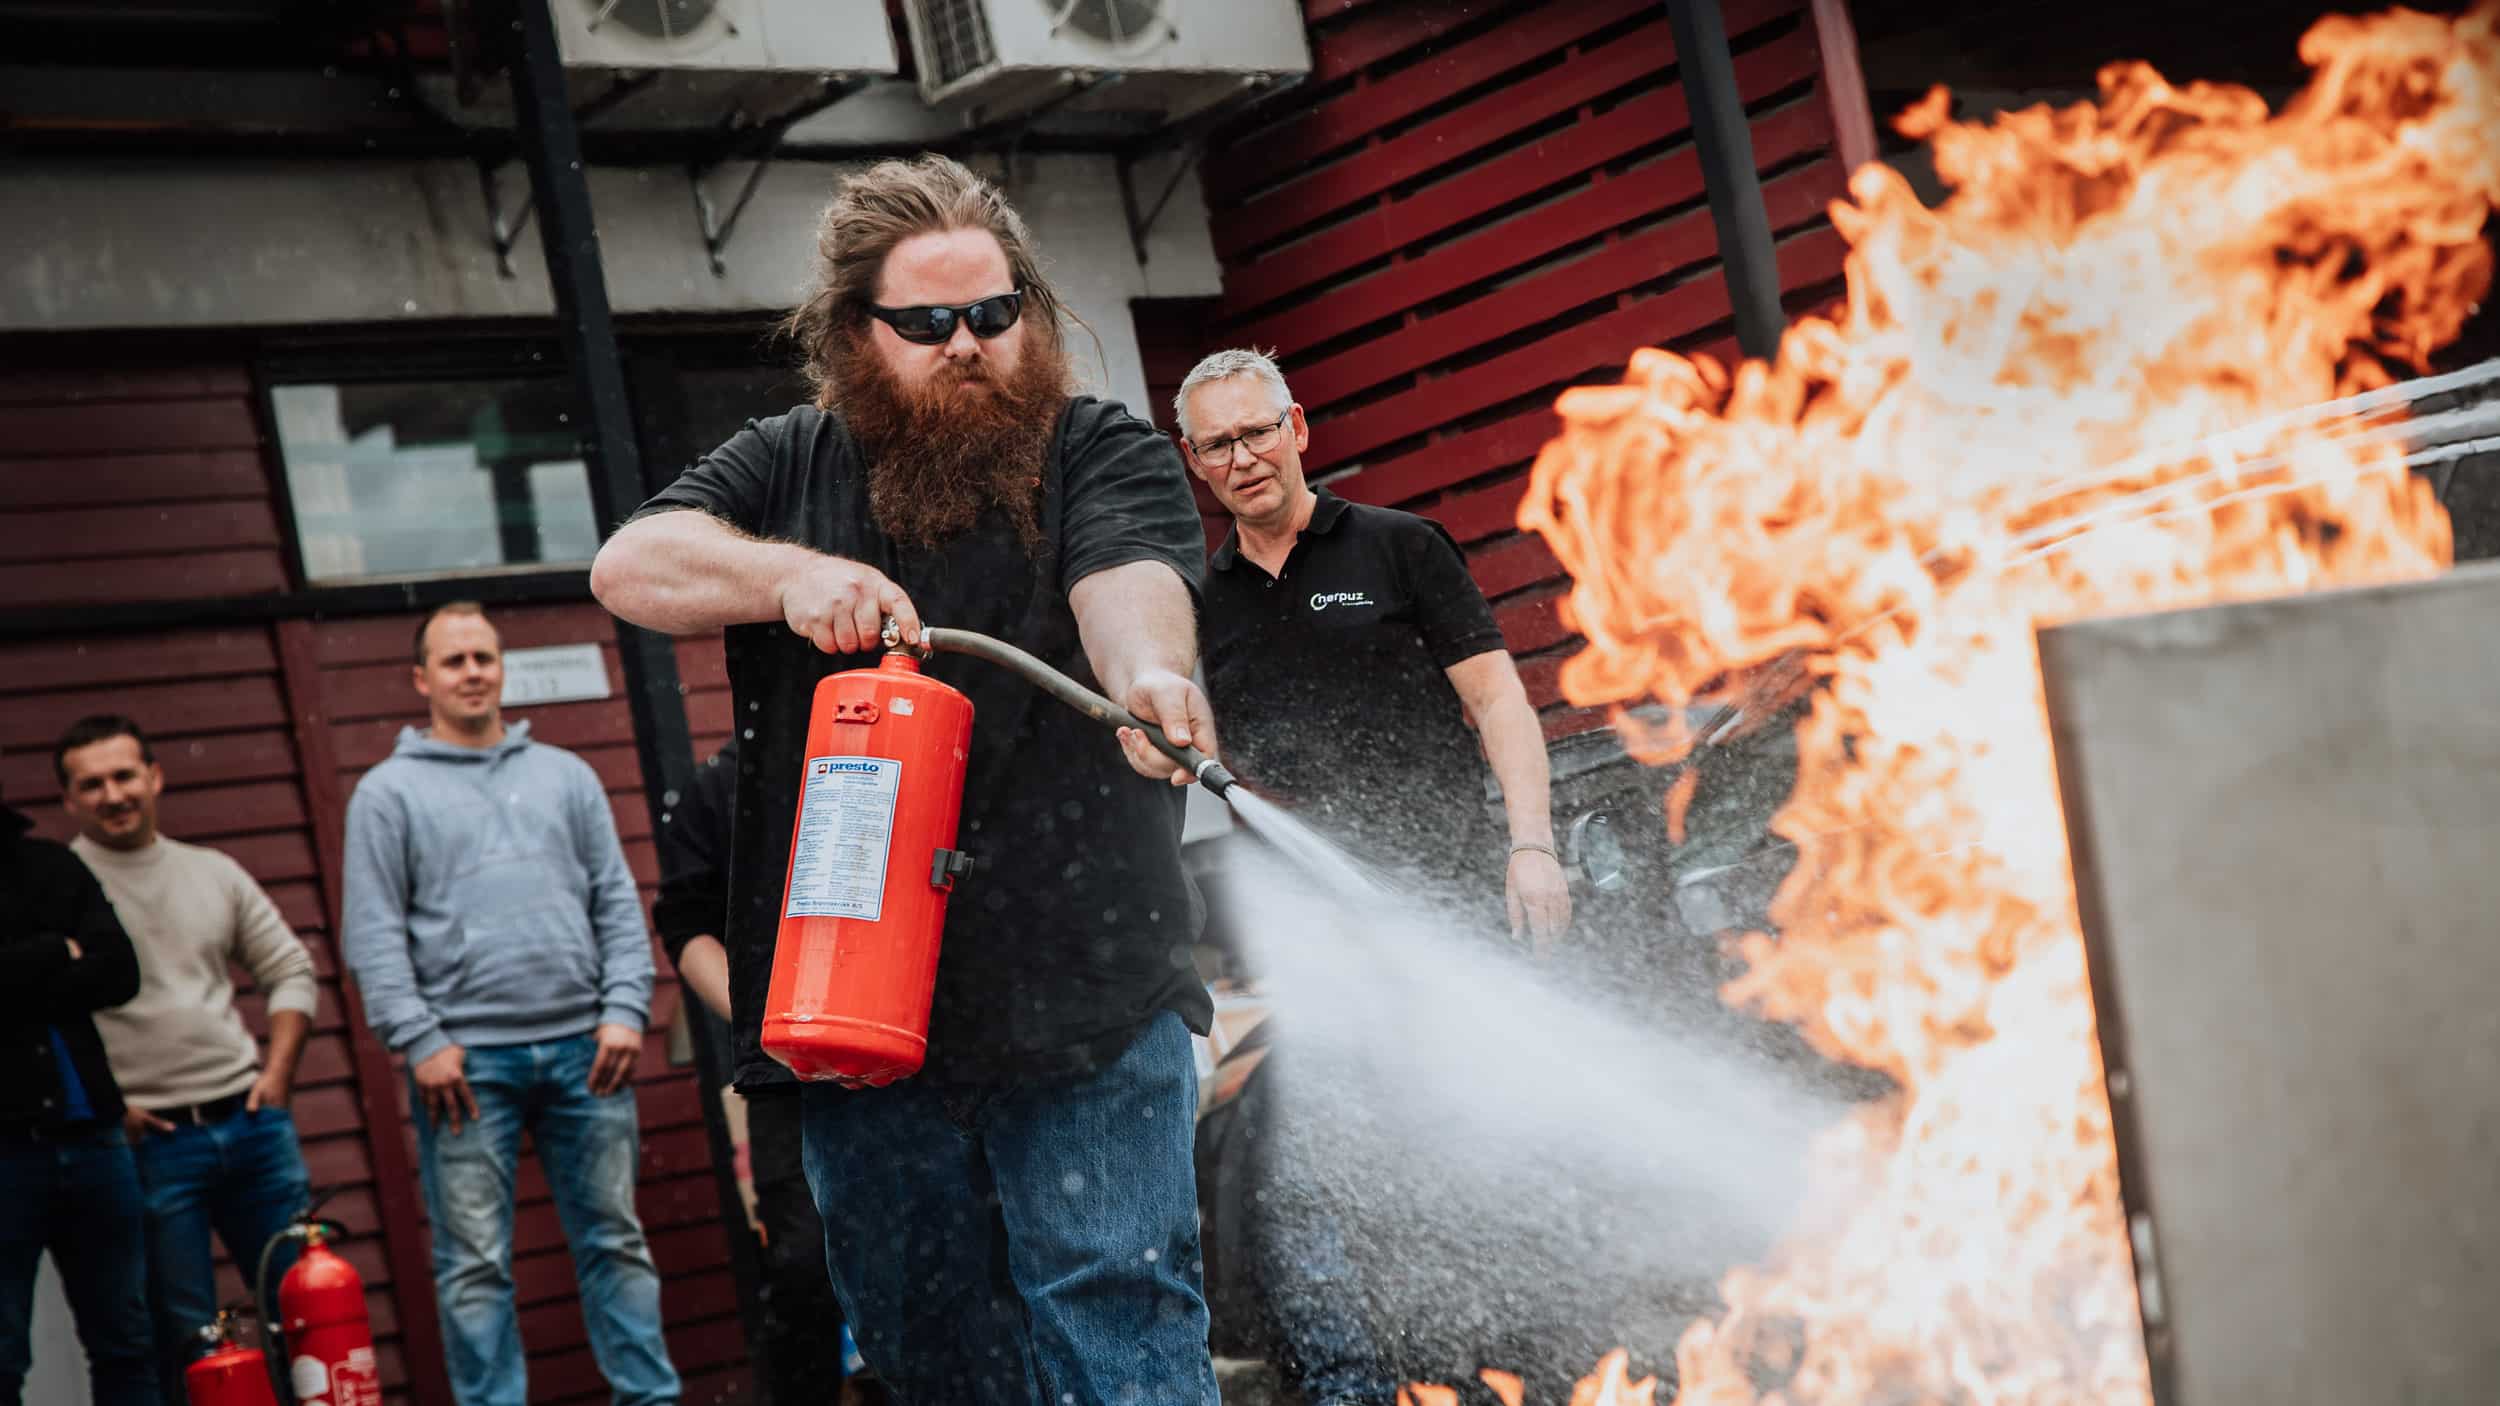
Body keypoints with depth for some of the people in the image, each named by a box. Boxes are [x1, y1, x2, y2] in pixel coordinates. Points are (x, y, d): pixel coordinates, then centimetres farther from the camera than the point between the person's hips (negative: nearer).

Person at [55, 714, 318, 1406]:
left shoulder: (214, 873, 11)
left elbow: (291, 971, 17)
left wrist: (276, 1073, 5)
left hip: (252, 1122, 5)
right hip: (150, 1142, -5)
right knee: (184, 1334, -1)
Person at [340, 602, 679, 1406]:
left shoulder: (565, 775, 14)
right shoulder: (388, 792, 5)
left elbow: (618, 903, 10)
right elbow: (374, 934, -1)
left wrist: (624, 1008, -2)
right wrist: (419, 1041, -10)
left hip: (582, 1046, 3)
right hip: (466, 1060, -2)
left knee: (615, 1241, 6)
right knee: (475, 1264, -1)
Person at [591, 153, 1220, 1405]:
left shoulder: (1102, 453, 6)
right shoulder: (788, 468, 14)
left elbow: (1126, 575, -16)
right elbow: (630, 566, 0)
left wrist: (1142, 666, -39)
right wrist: (792, 573, -19)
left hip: (1087, 1005, -3)